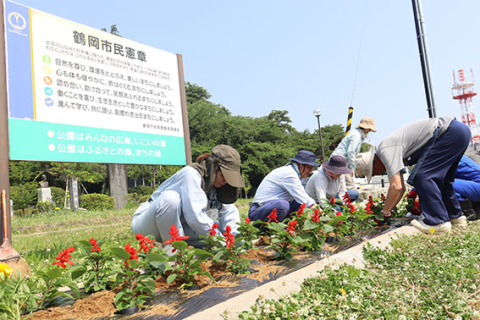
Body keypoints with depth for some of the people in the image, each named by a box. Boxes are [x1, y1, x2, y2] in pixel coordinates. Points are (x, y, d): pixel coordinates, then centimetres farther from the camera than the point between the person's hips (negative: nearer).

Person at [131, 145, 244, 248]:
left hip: (177, 228, 7)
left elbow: (228, 213, -4)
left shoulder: (213, 181, -2)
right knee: (171, 197, -37)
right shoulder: (191, 174, -25)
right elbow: (195, 217, -34)